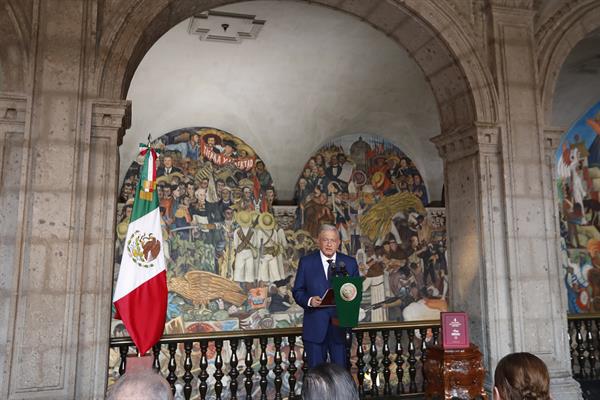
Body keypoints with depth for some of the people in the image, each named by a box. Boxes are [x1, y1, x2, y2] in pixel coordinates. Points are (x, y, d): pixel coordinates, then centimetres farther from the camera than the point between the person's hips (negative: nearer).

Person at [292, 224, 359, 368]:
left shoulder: (350, 263, 6)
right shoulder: (306, 262, 2)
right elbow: (297, 291, 3)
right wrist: (309, 301, -17)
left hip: (340, 325, 1)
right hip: (315, 327, -1)